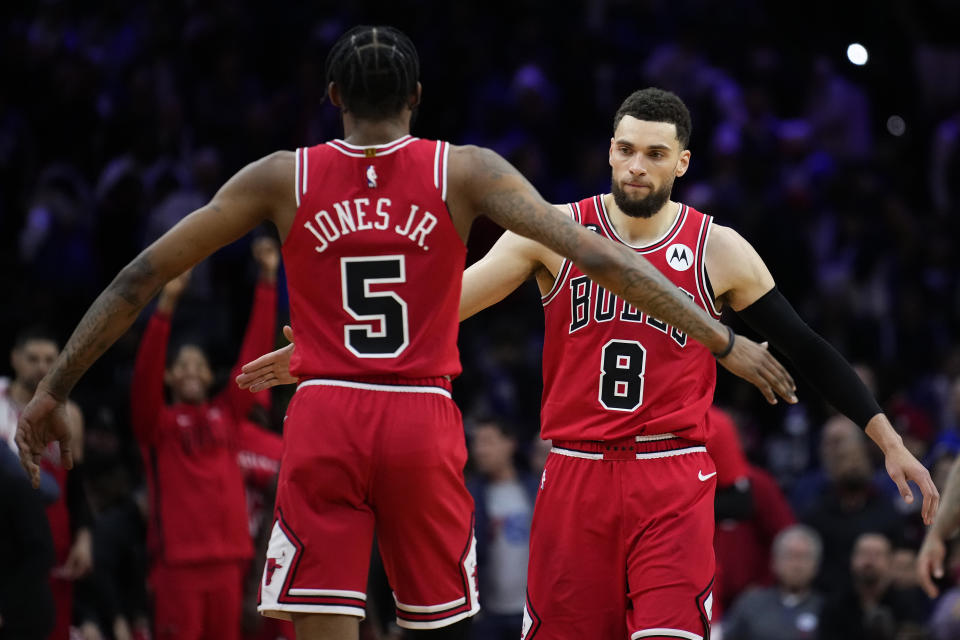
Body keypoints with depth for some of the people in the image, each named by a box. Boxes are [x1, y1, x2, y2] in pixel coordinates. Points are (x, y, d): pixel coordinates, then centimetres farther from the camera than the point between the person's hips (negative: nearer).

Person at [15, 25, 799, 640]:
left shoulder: (280, 179, 6)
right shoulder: (464, 172, 3)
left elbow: (140, 277, 8)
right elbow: (596, 256, -4)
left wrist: (54, 390, 17)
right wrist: (725, 341, -2)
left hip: (324, 422, 0)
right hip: (423, 424, 0)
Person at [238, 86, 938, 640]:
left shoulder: (717, 250, 2)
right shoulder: (554, 233, 3)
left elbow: (807, 349, 7)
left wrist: (889, 440, 3)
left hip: (673, 481, -1)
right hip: (576, 474, 1)